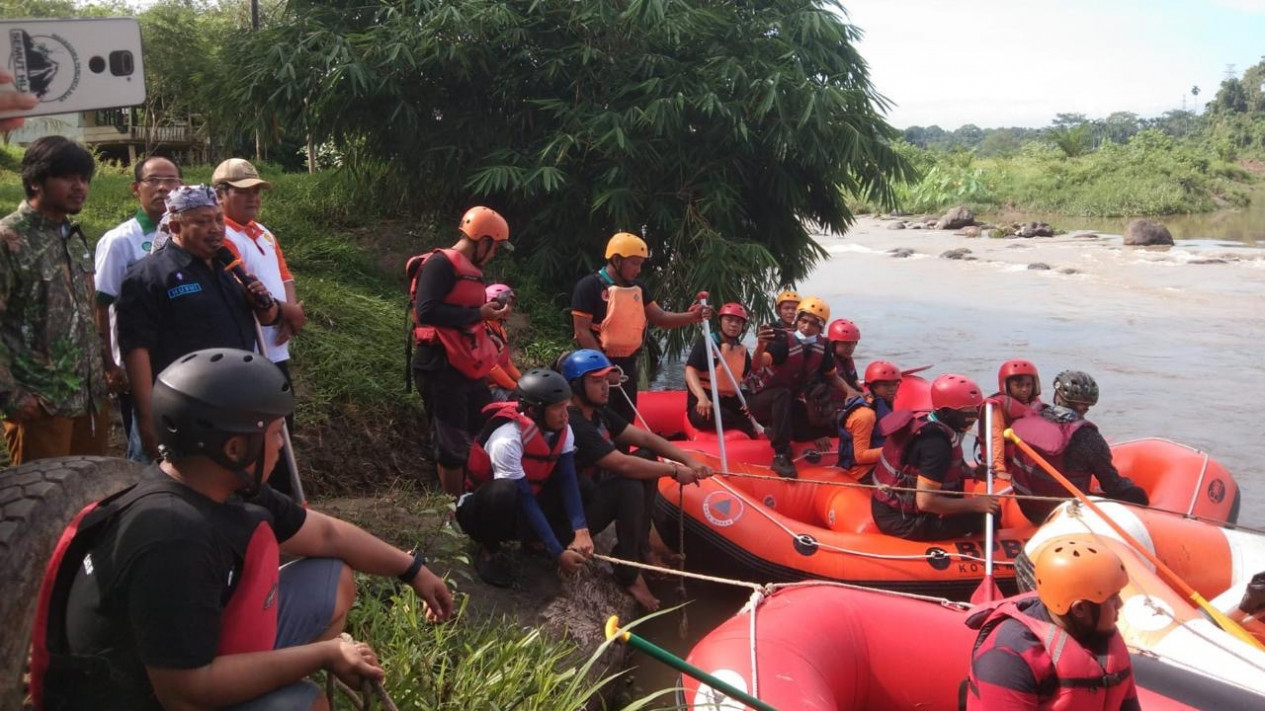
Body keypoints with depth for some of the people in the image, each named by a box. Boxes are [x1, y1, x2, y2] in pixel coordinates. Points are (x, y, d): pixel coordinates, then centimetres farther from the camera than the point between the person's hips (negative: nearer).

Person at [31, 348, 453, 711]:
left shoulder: (228, 490, -6)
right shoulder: (174, 540, -33)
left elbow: (327, 534, 9)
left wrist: (412, 570, 14)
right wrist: (324, 654, -25)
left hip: (206, 653, 9)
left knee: (336, 579, 6)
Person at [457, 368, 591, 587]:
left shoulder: (562, 431, -11)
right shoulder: (507, 440, -32)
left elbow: (568, 482, -18)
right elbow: (524, 501, -31)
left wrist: (581, 531, -33)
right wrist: (557, 553, -32)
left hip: (523, 508, 6)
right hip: (481, 509, -6)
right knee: (504, 491, -40)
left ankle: (532, 542, 11)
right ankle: (489, 551, -12)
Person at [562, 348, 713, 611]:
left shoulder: (599, 412, 4)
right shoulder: (573, 425, -27)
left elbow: (644, 437, 5)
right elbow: (623, 464, -31)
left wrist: (688, 460, -6)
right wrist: (673, 471, -21)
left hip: (593, 493, 10)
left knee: (647, 459, 1)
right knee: (630, 487, -30)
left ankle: (641, 547, 7)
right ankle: (628, 574, -16)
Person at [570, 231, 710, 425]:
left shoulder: (637, 288, 10)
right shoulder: (589, 286, -12)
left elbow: (660, 318, 8)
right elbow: (582, 331, -14)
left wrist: (691, 316, -10)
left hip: (628, 365, 7)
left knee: (625, 422, 14)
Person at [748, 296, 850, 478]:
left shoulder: (822, 346, -3)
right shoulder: (783, 341, -22)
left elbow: (832, 376, 12)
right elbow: (757, 364, -40)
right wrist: (761, 346, -60)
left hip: (792, 405, 7)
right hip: (764, 402, -6)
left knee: (827, 427, -11)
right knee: (783, 394, -38)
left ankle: (775, 430, 12)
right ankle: (780, 456, -38)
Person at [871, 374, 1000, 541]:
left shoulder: (923, 420, 3)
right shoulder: (936, 442, -24)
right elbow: (925, 501, -27)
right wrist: (975, 504, -18)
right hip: (904, 521, -10)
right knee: (989, 514, -9)